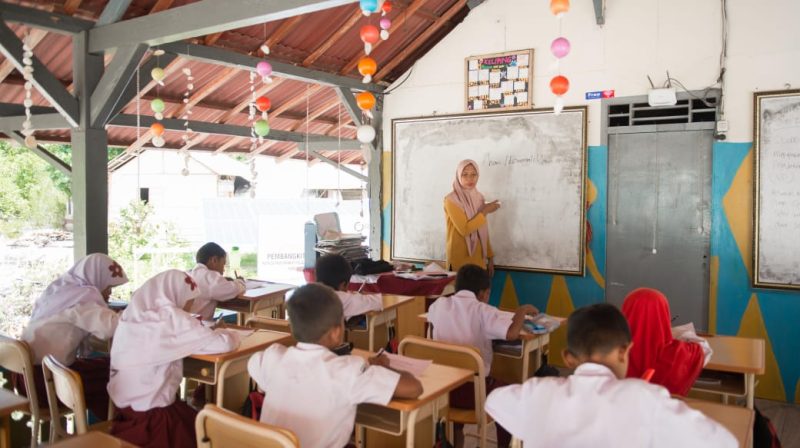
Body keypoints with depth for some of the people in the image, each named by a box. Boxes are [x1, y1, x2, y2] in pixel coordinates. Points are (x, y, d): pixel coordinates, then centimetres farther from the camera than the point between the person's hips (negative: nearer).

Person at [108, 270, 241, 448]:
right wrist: (230, 335, 3)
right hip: (150, 416, -7)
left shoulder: (133, 313, 2)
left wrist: (194, 327, 8)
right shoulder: (170, 317, -19)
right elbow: (223, 343, -18)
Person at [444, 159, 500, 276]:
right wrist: (485, 211, -13)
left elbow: (482, 233, 13)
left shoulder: (479, 198, 9)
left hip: (478, 258, 6)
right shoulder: (451, 200, -11)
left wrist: (490, 257, 11)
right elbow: (464, 229, -20)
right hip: (459, 258, -5)